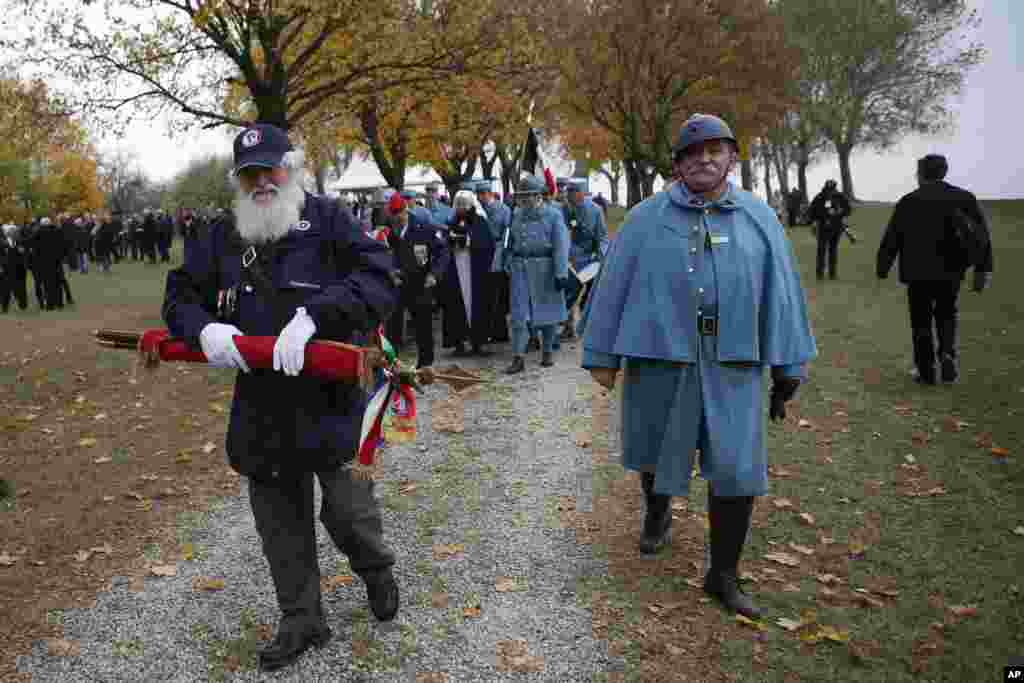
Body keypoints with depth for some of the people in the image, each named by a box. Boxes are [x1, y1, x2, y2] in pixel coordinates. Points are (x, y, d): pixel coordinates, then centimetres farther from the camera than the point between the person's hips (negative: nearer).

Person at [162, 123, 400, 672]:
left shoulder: (327, 220, -5)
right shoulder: (223, 237, 10)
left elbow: (377, 279, -17)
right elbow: (179, 295, 13)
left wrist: (313, 315, -31)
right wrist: (202, 328, -10)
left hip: (329, 397, -4)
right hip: (259, 405, 5)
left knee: (345, 507, 3)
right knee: (279, 515, 13)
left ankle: (377, 570, 38)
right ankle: (301, 618, 32)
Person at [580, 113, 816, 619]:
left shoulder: (759, 218, 6)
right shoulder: (646, 218, 2)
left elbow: (781, 294, 5)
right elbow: (613, 287, 2)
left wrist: (787, 367, 3)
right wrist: (602, 357, 0)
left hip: (732, 367, 1)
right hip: (659, 357, 0)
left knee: (738, 471, 1)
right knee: (656, 452, 16)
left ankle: (723, 574, 18)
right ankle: (657, 514, 50)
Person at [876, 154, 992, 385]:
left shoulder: (908, 202, -4)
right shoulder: (965, 198, 2)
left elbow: (890, 240, -4)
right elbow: (982, 237, -2)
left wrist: (882, 269, 5)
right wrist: (983, 270, 1)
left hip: (918, 273, -2)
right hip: (951, 273, 2)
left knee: (921, 322, 8)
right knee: (946, 316, 21)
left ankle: (926, 372, 10)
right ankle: (948, 354, -1)